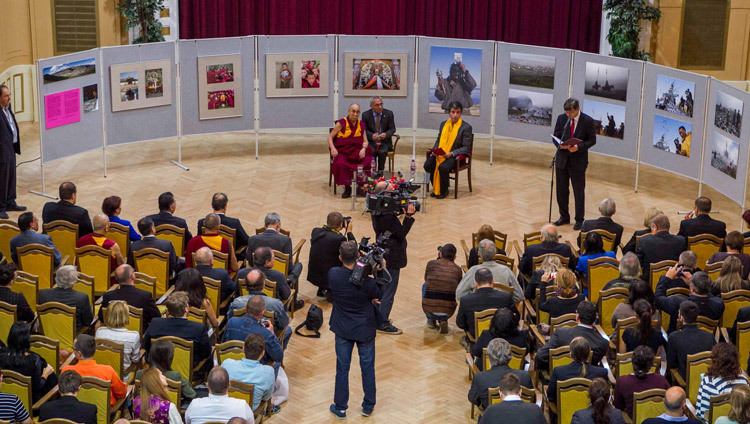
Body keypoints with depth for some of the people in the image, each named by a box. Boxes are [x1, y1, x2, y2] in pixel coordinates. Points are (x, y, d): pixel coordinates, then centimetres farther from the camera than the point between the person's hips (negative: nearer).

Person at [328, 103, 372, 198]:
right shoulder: (341, 123, 0)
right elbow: (330, 137, 1)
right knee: (341, 164, -35)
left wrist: (363, 149, -13)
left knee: (369, 161, -26)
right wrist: (333, 148, -17)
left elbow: (365, 141, 9)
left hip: (357, 151, 3)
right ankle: (347, 188, -17)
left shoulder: (361, 124, 12)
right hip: (342, 151, -3)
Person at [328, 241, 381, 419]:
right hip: (365, 329, -2)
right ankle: (368, 406, 30)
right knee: (367, 367, 16)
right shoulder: (366, 281, -27)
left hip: (342, 329, 2)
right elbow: (379, 295, -8)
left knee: (342, 367, 15)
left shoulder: (333, 275, -19)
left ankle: (340, 407, 25)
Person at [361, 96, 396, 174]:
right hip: (371, 141, 0)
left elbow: (392, 129, 3)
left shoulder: (389, 114, 1)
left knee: (382, 151, -31)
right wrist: (372, 136, -20)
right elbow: (364, 130, 2)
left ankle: (380, 172, -18)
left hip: (385, 141, 0)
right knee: (370, 151, -32)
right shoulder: (365, 115, 1)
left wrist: (386, 134, -20)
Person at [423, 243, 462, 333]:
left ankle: (431, 320, 31)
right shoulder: (458, 269, 3)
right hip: (448, 312, 1)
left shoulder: (431, 264, 0)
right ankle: (443, 319, 14)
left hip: (429, 309, 0)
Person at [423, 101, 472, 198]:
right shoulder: (443, 124, 12)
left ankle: (444, 190, -8)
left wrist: (452, 153, -22)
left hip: (455, 156, -5)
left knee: (443, 167, -33)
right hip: (440, 154, 5)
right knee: (427, 165, -22)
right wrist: (435, 150, -4)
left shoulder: (466, 127, -5)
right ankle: (436, 188, 0)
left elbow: (466, 147, -7)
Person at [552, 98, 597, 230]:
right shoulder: (561, 118, 1)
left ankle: (579, 220, 15)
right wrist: (561, 144, -15)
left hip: (578, 161, -4)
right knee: (561, 190, 11)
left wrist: (578, 147, -21)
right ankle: (564, 217, 27)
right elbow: (556, 136, 8)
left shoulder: (587, 121, -9)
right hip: (562, 159, 4)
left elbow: (592, 140, -5)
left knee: (579, 191, 4)